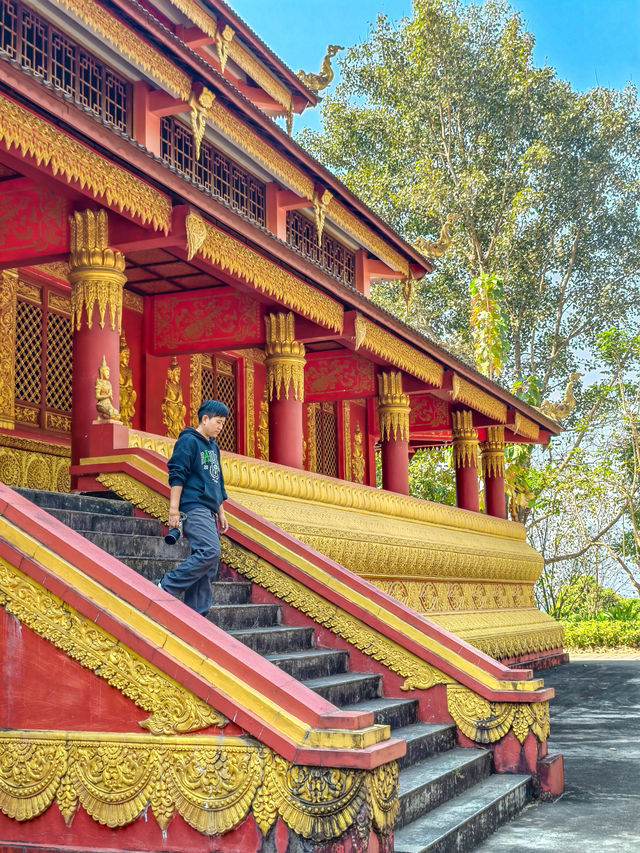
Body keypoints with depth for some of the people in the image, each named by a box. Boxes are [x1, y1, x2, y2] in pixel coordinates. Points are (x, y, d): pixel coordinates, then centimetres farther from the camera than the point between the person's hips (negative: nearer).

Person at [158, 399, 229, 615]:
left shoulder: (213, 447, 23)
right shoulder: (188, 441, -3)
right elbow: (177, 475, -11)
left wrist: (221, 513, 25)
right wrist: (174, 509, -17)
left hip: (208, 512, 9)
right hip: (193, 508, -9)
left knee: (209, 569, 4)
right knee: (210, 551, -24)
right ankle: (166, 587, -16)